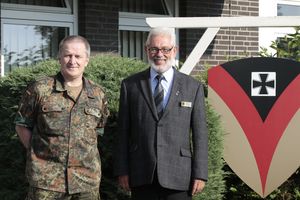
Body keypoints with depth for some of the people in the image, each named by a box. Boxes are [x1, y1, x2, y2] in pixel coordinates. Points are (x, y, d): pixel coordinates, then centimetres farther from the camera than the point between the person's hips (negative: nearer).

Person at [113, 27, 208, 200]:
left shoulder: (193, 87, 5)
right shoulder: (130, 85, 7)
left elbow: (200, 134, 3)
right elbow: (123, 131, 6)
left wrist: (200, 174, -2)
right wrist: (122, 170, 1)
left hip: (178, 177, -1)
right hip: (142, 177, 1)